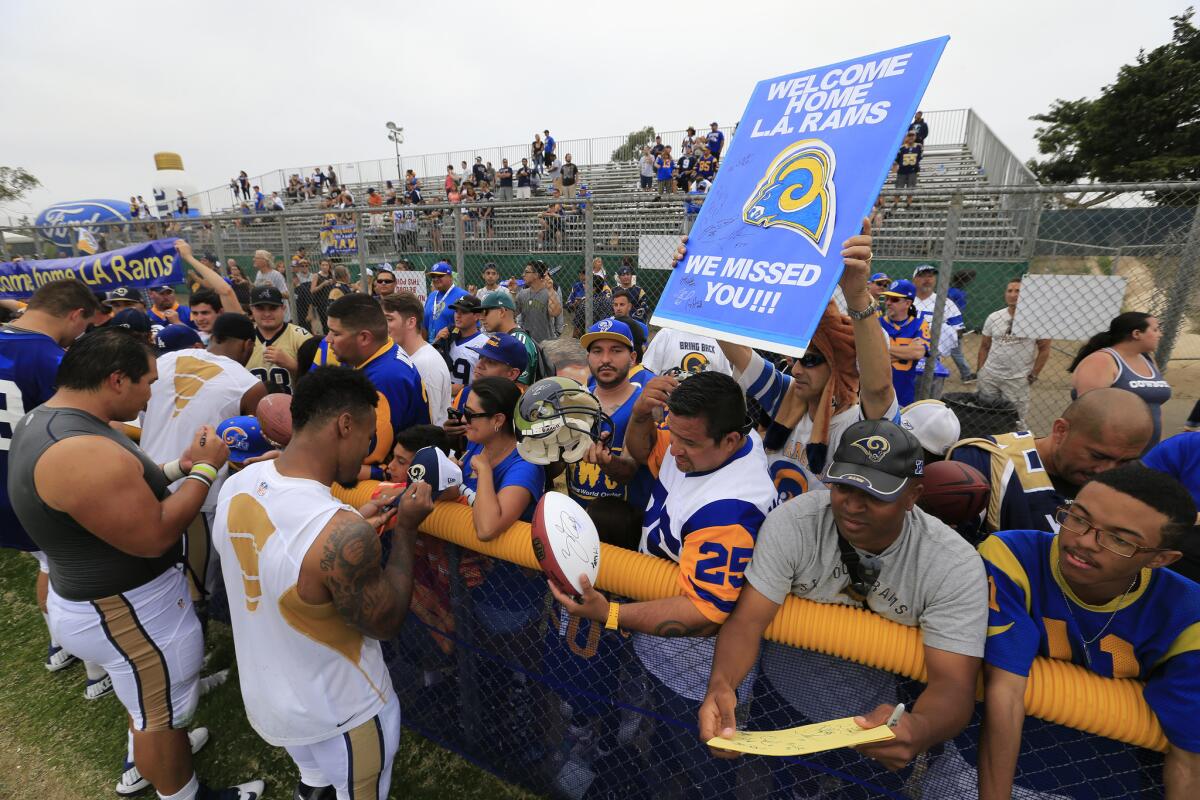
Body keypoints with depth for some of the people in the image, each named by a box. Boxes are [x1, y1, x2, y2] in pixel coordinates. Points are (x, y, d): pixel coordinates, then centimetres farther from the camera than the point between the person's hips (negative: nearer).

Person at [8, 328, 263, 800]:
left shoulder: (46, 422, 1)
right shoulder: (81, 452, -33)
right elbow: (153, 537, -29)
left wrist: (178, 468, 1)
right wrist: (205, 469, -21)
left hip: (92, 593, 10)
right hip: (125, 611, -10)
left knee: (145, 699, 33)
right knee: (164, 716, 13)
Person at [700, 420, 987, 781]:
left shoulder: (955, 566, -19)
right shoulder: (791, 522, -21)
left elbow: (953, 682, -22)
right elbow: (748, 620, -20)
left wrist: (918, 729, -46)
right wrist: (720, 684, -41)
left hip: (887, 706, 1)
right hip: (792, 666, 0)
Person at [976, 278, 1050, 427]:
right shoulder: (994, 317, 5)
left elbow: (1044, 349, -1)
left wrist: (1033, 375, -5)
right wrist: (979, 371, 5)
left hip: (1018, 380, -3)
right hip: (989, 376, 3)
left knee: (1015, 422, 1)